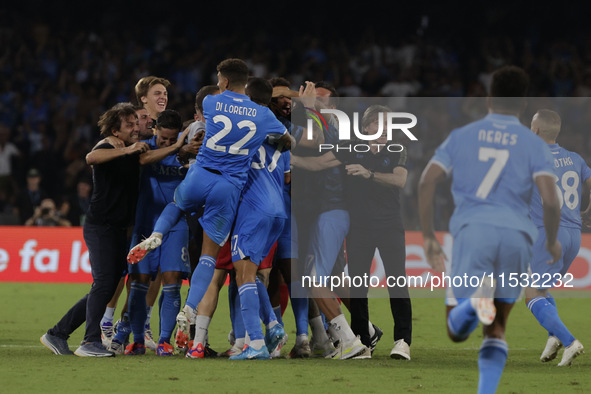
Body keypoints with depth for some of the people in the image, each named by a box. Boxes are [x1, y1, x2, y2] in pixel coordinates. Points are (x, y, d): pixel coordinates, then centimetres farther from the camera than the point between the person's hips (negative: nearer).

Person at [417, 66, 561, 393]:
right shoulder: (533, 145, 11)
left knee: (456, 330, 3)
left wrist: (428, 236, 10)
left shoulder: (462, 136, 15)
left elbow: (427, 181, 3)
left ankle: (477, 298, -31)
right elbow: (550, 199, -3)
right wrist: (552, 241, 15)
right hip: (516, 235, 1)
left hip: (472, 230, -1)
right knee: (496, 331, 14)